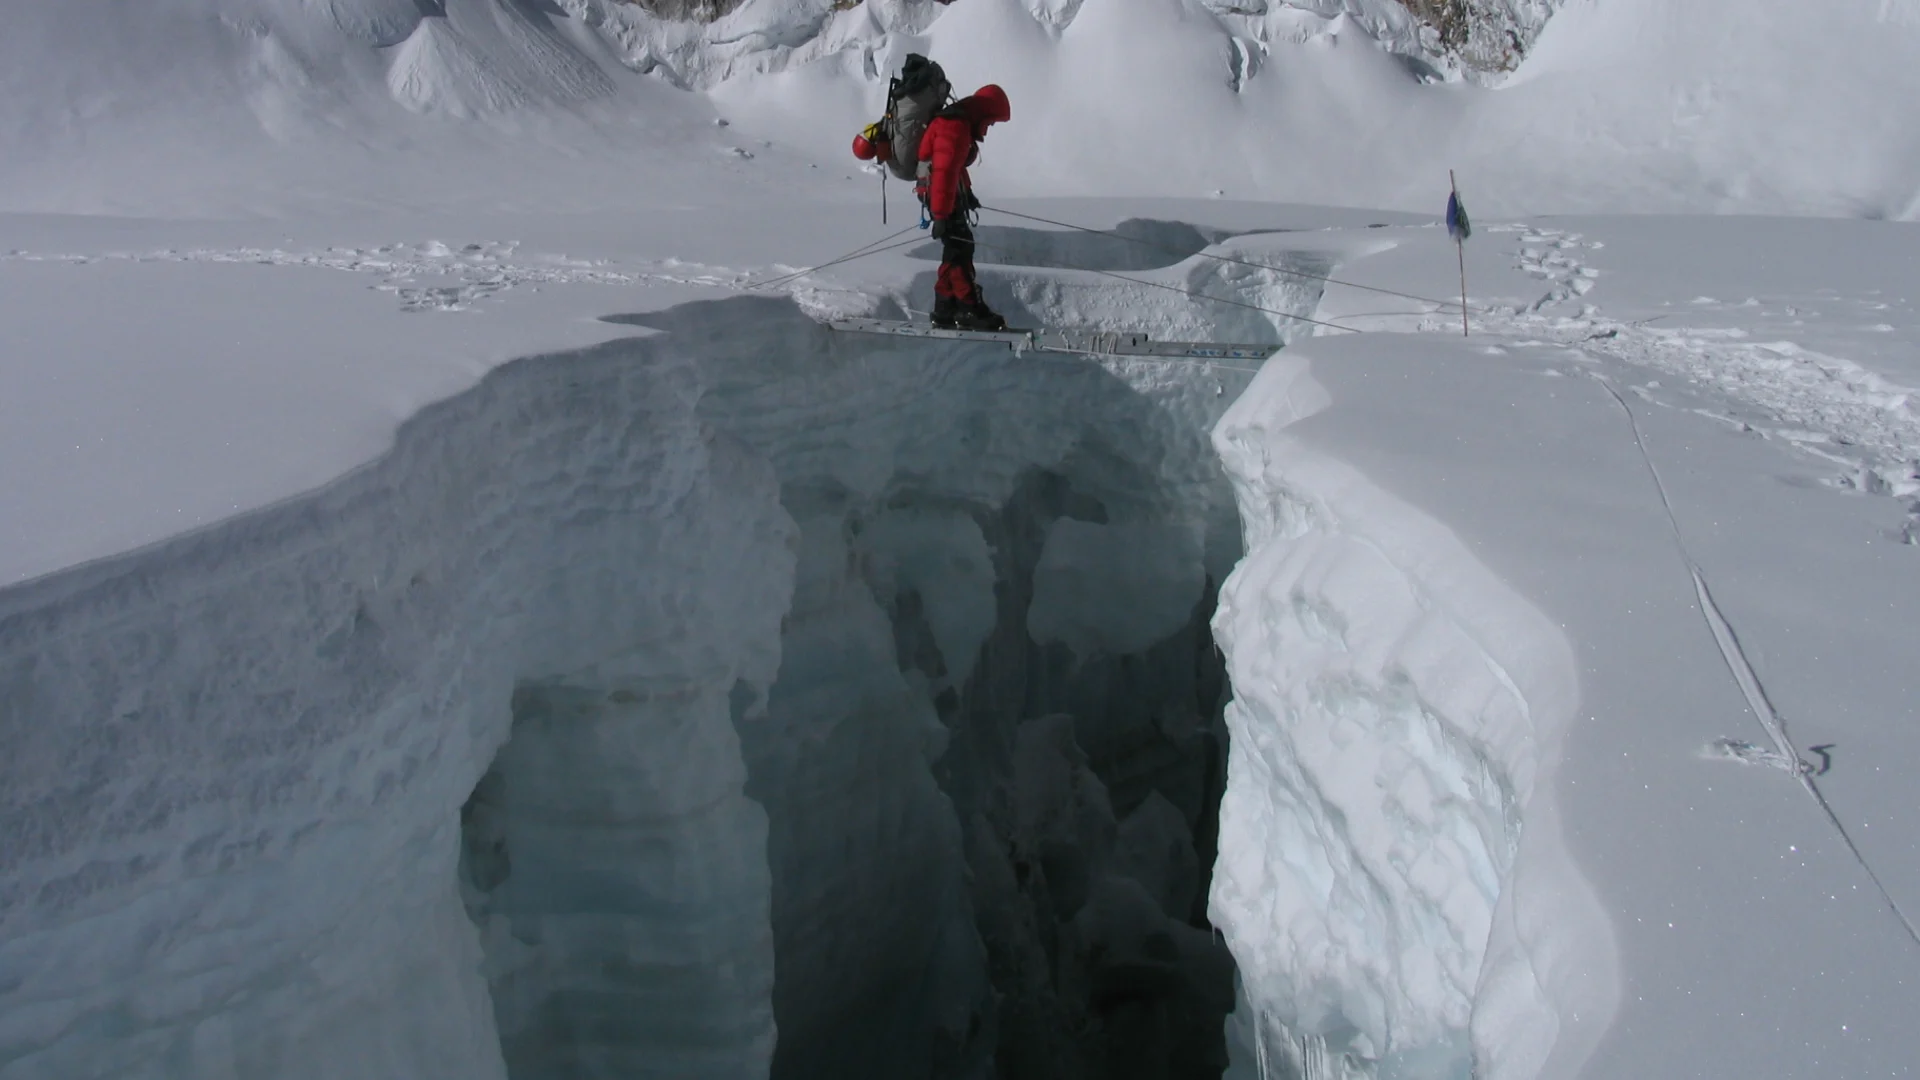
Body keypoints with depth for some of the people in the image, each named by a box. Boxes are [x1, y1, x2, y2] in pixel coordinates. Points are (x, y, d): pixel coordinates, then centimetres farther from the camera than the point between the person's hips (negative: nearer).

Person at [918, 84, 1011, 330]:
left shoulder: (961, 123, 13)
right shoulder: (955, 128, -21)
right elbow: (944, 172, -27)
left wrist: (966, 191, 36)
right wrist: (941, 216, -29)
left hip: (951, 193, 11)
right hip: (942, 197, -11)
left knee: (956, 251, 11)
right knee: (960, 248, -11)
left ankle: (945, 311, 14)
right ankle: (970, 310, -12)